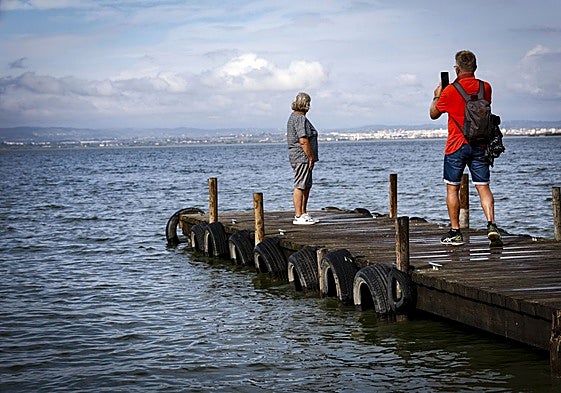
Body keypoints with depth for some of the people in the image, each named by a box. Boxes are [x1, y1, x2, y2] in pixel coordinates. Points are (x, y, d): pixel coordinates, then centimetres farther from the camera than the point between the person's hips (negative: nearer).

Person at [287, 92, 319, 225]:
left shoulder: (294, 117, 17)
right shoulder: (300, 119, -16)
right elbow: (303, 141, -22)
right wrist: (311, 158, -17)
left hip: (302, 158, 11)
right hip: (302, 156, -11)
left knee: (307, 186, 15)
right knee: (300, 186, -9)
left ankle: (303, 213, 21)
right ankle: (298, 217, -8)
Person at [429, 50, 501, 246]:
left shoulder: (450, 91, -9)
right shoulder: (486, 88, 2)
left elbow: (434, 114, 3)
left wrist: (437, 96, 22)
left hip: (456, 146, -3)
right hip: (480, 145, 3)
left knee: (452, 188, 7)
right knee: (483, 187, 4)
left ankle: (455, 232, 8)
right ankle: (491, 224, -14)